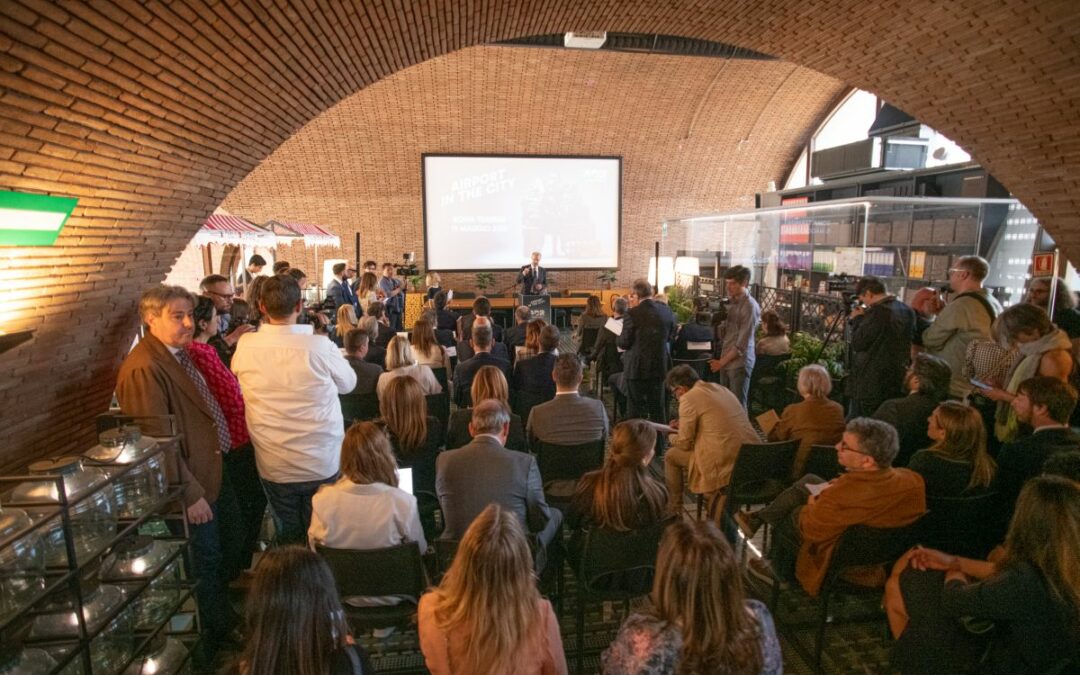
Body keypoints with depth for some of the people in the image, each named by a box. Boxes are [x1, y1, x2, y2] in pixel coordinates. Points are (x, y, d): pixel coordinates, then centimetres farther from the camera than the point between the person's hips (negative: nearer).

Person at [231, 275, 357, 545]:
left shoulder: (245, 346, -11)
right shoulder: (321, 346, -19)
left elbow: (234, 376, 11)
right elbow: (349, 384, -2)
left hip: (273, 467, 2)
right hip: (322, 464, -2)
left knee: (288, 538, 20)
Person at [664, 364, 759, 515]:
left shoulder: (689, 398, -8)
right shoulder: (720, 388, 17)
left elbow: (684, 444, -5)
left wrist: (674, 440, 17)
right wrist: (684, 425, 30)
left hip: (725, 461, -8)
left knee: (671, 456, 11)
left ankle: (673, 511, 21)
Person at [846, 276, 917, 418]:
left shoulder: (878, 312, -18)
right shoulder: (907, 311, 9)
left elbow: (858, 343, -18)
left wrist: (857, 319, -3)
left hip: (871, 384, -9)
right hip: (897, 383, 9)